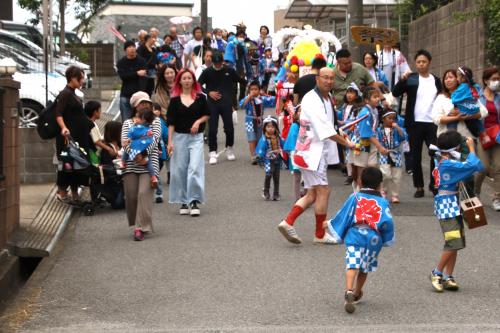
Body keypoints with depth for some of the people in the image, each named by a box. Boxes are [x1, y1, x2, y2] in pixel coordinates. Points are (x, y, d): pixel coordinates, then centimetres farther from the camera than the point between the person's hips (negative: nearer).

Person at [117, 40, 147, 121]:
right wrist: (137, 73, -16)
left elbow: (143, 78, -9)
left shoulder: (141, 61, 3)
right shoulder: (121, 63, 7)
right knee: (126, 121, 1)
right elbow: (122, 75, -9)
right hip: (125, 96, 1)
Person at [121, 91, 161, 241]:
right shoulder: (127, 123, 15)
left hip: (149, 163, -2)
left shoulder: (155, 122, 14)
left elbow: (154, 139, -1)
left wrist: (144, 154, -16)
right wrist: (135, 155, -17)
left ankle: (141, 228, -18)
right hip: (130, 164, 2)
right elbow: (124, 141, 0)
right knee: (131, 195, 0)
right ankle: (135, 225, 17)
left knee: (144, 193, -14)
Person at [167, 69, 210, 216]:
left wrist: (198, 121, -8)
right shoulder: (175, 100, 2)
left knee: (195, 168, -12)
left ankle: (194, 201, -7)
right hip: (179, 137, 1)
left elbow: (207, 114, 12)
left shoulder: (200, 97, 3)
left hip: (196, 137, -1)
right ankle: (183, 201, 14)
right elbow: (171, 121, 1)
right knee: (180, 170, 3)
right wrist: (170, 142, -5)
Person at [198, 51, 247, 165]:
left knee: (229, 127, 2)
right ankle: (213, 153, 3)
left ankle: (229, 149, 23)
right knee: (212, 129, -4)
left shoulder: (229, 71, 3)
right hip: (212, 104, -1)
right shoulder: (207, 72, 0)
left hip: (226, 104, 1)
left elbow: (240, 80, 15)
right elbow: (198, 85, 5)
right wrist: (209, 92, -6)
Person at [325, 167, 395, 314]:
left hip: (354, 235, -1)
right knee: (364, 268, 19)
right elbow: (387, 221, 1)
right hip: (374, 238, 1)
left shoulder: (355, 197, 13)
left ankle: (349, 292, -36)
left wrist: (330, 224, 25)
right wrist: (387, 239, 15)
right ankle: (356, 294, 35)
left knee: (352, 265, -14)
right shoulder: (383, 202, 14)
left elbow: (344, 216, 12)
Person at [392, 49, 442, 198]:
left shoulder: (436, 80, 8)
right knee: (415, 156, 3)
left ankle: (434, 185, 12)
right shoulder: (410, 79, 0)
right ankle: (419, 187, 11)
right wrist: (402, 80, -25)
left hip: (432, 123, 2)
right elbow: (395, 93, -10)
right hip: (415, 123, -2)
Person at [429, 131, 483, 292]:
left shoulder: (442, 162, 14)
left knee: (455, 244, 9)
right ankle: (437, 273, 1)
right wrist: (471, 148, -8)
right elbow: (473, 165, -21)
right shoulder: (449, 164, -18)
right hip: (447, 207, -11)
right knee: (453, 243, -12)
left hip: (452, 207, 11)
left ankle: (448, 277, 11)